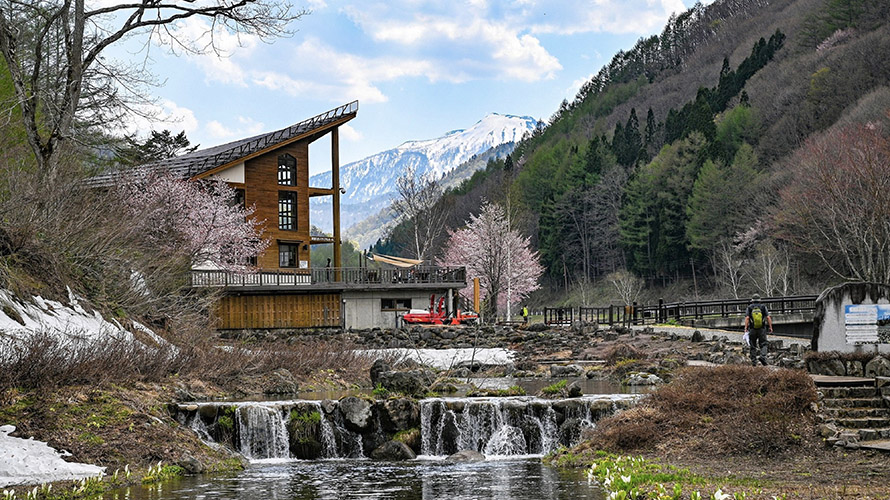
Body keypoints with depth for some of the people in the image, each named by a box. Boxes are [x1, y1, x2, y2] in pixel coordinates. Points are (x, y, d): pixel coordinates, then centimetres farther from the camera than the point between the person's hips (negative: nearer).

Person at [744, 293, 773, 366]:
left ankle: (754, 361, 9)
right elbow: (768, 317, -5)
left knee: (753, 346, 10)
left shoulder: (749, 307, 2)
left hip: (752, 330, 1)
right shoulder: (763, 307, 3)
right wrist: (770, 327, -1)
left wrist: (746, 328, -13)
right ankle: (763, 356, -20)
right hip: (762, 329, 0)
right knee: (763, 344, 5)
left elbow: (747, 318, -10)